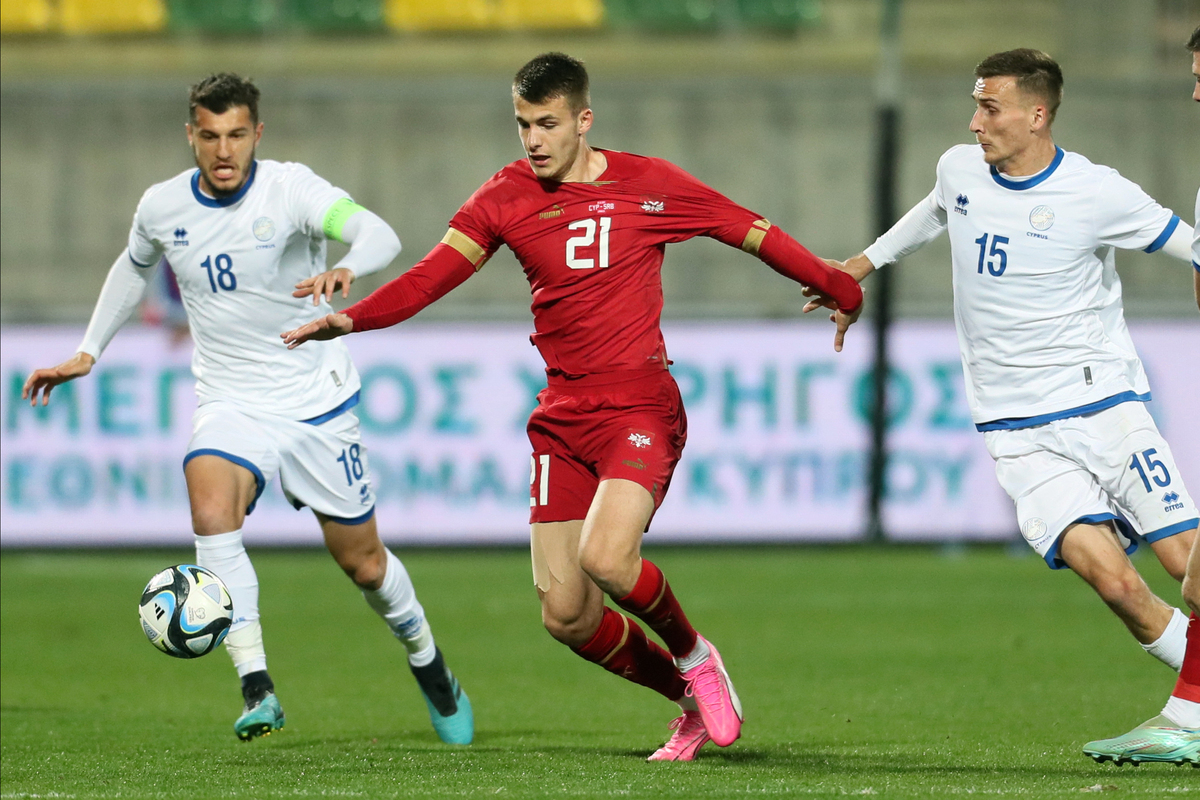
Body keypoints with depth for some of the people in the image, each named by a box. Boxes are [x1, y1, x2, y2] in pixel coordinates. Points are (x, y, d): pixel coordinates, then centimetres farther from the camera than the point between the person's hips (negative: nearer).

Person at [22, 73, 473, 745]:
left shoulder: (289, 189, -17)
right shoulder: (163, 208, -3)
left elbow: (379, 234, -34)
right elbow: (134, 267, 21)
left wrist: (347, 270, -56)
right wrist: (88, 353, 17)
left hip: (318, 399, -2)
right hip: (231, 405, 2)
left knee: (361, 559, 8)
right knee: (211, 511, -29)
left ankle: (427, 661, 39)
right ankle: (257, 688, -30)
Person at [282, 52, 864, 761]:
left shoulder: (648, 185, -2)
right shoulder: (507, 197, 4)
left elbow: (754, 233, 7)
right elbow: (431, 276, -5)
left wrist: (842, 291, 13)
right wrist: (349, 318, -20)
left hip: (640, 405, -4)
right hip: (561, 417, 4)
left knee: (605, 559, -27)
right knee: (566, 616, -1)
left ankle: (694, 656, 3)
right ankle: (695, 702, 22)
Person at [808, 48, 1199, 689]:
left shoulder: (1096, 193, -8)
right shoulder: (959, 169, 6)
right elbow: (934, 213, 30)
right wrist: (860, 266, 39)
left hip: (1105, 403, -2)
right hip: (1018, 435, 2)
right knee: (1112, 579, -19)